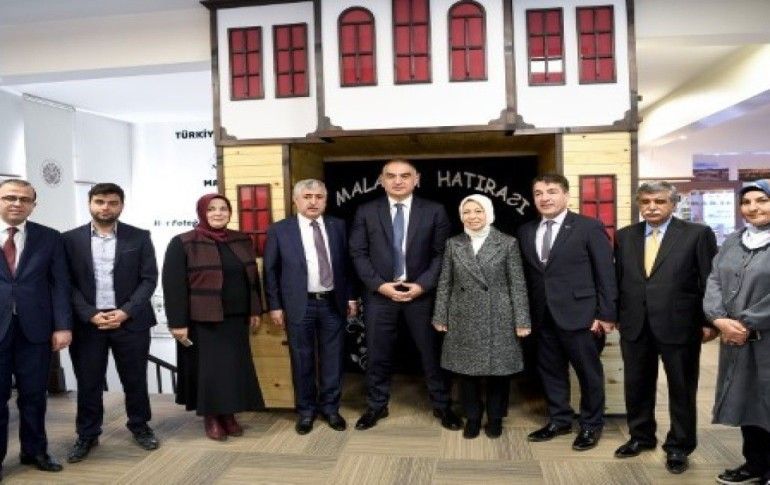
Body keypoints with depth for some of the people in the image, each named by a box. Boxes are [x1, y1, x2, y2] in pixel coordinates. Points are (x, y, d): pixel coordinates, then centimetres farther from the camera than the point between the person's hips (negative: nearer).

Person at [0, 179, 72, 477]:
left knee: (34, 395, 10)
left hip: (35, 328, 1)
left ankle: (35, 451, 26)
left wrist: (62, 326, -5)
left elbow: (60, 284, 2)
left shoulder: (49, 238, 5)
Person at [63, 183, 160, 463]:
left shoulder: (139, 237, 2)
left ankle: (140, 427, 28)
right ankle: (87, 435, 26)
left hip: (131, 320, 0)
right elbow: (68, 283, 1)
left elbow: (149, 279, -2)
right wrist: (89, 314, -11)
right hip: (87, 322, 1)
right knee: (88, 382, 9)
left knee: (135, 379, 9)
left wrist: (126, 312, -12)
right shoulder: (71, 239, 3)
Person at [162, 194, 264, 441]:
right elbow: (172, 285, -10)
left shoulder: (242, 241, 6)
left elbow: (252, 277, 12)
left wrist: (254, 310, 9)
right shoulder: (182, 243, -8)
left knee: (235, 367, 9)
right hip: (202, 321, -4)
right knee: (208, 369, 4)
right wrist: (177, 322, -14)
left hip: (236, 318, 4)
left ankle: (229, 415, 23)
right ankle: (210, 418, 19)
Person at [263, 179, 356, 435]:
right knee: (302, 361, 8)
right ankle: (306, 410, 25)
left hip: (333, 303, 2)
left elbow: (347, 264, 10)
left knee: (333, 359, 10)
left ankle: (330, 407, 27)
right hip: (299, 305, -2)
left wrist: (350, 296, 6)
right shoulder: (279, 230, -2)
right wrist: (275, 305, -4)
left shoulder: (338, 226, 5)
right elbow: (270, 271, -1)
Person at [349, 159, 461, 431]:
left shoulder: (434, 211, 1)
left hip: (421, 292, 0)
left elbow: (442, 253, -1)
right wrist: (380, 285, -11)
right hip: (379, 293, 1)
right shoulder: (366, 212, 2)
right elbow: (358, 254, -1)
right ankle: (376, 406, 27)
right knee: (378, 354, 9)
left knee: (431, 352, 10)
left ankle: (441, 405, 27)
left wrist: (422, 285, -12)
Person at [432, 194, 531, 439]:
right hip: (463, 320, 2)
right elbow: (445, 283, 7)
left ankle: (495, 418, 26)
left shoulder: (508, 243, -1)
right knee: (466, 370, 8)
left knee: (498, 369, 7)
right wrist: (440, 317, 4)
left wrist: (522, 321, -6)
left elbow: (518, 284, -3)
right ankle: (472, 418, 26)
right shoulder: (453, 244, 6)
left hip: (498, 319, -2)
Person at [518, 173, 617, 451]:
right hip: (542, 316, 5)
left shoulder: (589, 227, -5)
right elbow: (527, 275, 10)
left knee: (588, 372, 8)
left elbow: (606, 274, -6)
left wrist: (605, 314, -10)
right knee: (550, 370, 14)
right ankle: (559, 420, 31)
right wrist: (527, 313, 6)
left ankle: (591, 425, 26)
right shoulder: (526, 231, 8)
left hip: (579, 314, -4)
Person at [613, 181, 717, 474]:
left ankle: (678, 446, 27)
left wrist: (709, 321, -7)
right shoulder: (625, 236, 7)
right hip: (634, 326, 4)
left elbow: (710, 281, -4)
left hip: (679, 325, -3)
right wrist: (615, 315, 7)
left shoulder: (697, 234, -4)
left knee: (682, 389, 10)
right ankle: (641, 436, 34)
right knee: (636, 385, 14)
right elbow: (618, 279, 9)